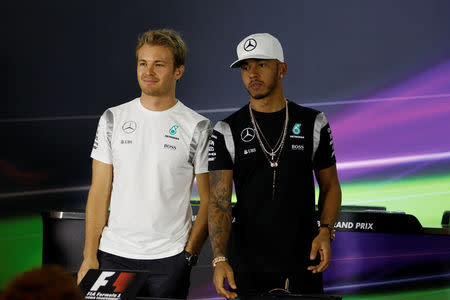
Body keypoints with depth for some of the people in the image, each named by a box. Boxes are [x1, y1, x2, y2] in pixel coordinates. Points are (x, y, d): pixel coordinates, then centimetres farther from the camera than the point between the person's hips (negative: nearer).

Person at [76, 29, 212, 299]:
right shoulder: (113, 119, 5)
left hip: (168, 258, -2)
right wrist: (90, 256, 0)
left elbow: (209, 200, 0)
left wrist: (190, 254, -8)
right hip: (113, 255, 2)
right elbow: (100, 191, 5)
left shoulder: (198, 128, -1)